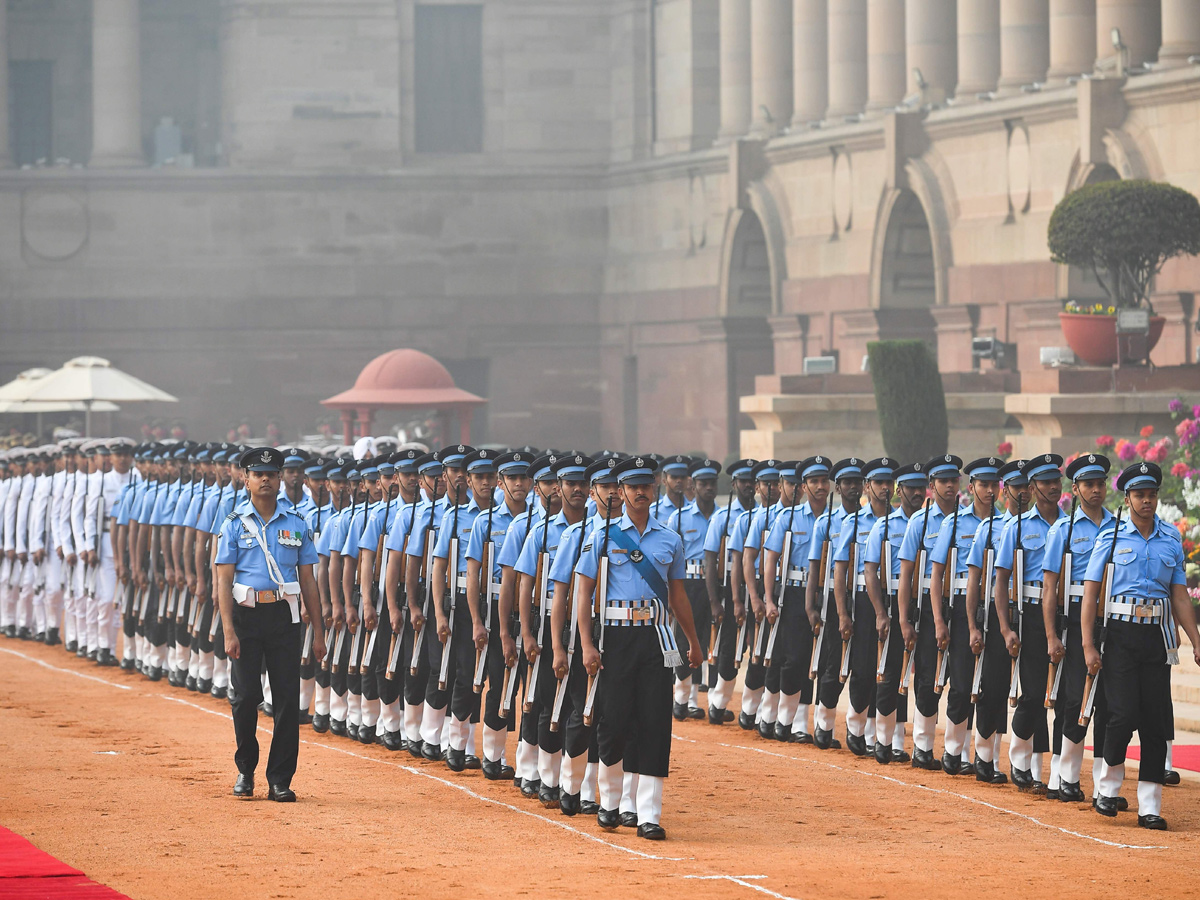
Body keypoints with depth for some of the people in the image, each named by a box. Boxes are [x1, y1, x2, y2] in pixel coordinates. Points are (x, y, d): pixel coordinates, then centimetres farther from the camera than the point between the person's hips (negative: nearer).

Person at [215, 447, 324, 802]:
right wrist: (229, 632, -12)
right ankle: (246, 769, 18)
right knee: (245, 696, -1)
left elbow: (307, 580, 10)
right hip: (246, 615, -1)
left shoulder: (296, 524, 8)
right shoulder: (235, 524, 3)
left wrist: (318, 631, 5)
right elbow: (224, 581, -2)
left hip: (284, 616, 1)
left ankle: (280, 779, 3)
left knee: (288, 699, -3)